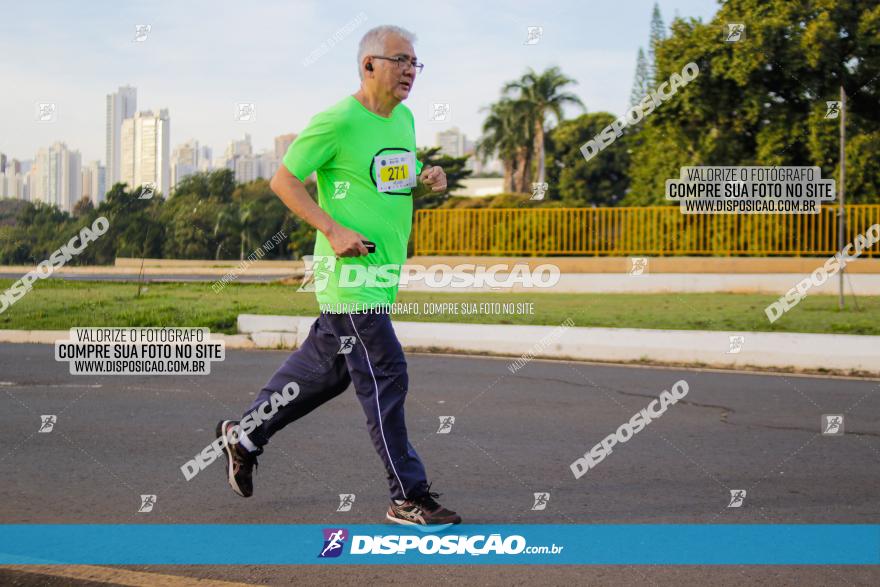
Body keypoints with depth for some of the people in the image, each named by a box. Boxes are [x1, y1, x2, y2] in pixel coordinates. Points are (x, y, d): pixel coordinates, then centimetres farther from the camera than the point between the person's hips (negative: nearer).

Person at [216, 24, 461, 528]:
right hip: (351, 276, -9)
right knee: (386, 379, -7)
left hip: (383, 275, 9)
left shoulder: (404, 118, 12)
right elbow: (284, 180, -8)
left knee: (327, 369, 18)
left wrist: (428, 178, 5)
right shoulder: (337, 122, -13)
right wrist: (333, 230, -18)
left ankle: (245, 435, 36)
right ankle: (409, 497, -1)